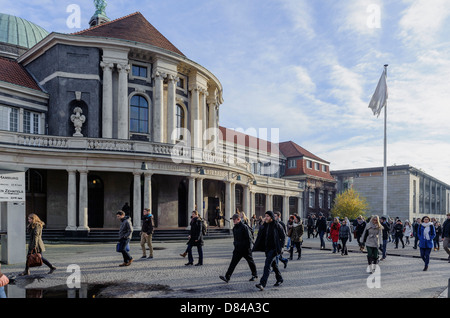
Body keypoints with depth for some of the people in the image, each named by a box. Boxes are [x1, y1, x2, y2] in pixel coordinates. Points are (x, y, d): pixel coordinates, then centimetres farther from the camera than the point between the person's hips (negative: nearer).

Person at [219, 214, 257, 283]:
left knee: (250, 262, 10)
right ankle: (227, 277, -6)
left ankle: (255, 275, 29)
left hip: (245, 248, -7)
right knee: (233, 262, -2)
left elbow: (249, 238, -16)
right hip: (238, 248, 7)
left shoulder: (244, 227, -16)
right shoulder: (234, 228, 8)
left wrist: (249, 247, -17)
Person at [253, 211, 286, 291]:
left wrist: (280, 247, -10)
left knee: (267, 265, -15)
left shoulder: (277, 225, -10)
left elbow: (283, 236, -3)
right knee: (273, 264, 19)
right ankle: (280, 279, 38)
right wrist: (255, 247, -1)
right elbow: (260, 237, 7)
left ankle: (262, 284, -20)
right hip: (267, 248, 7)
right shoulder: (264, 226, 6)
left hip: (273, 248, -7)